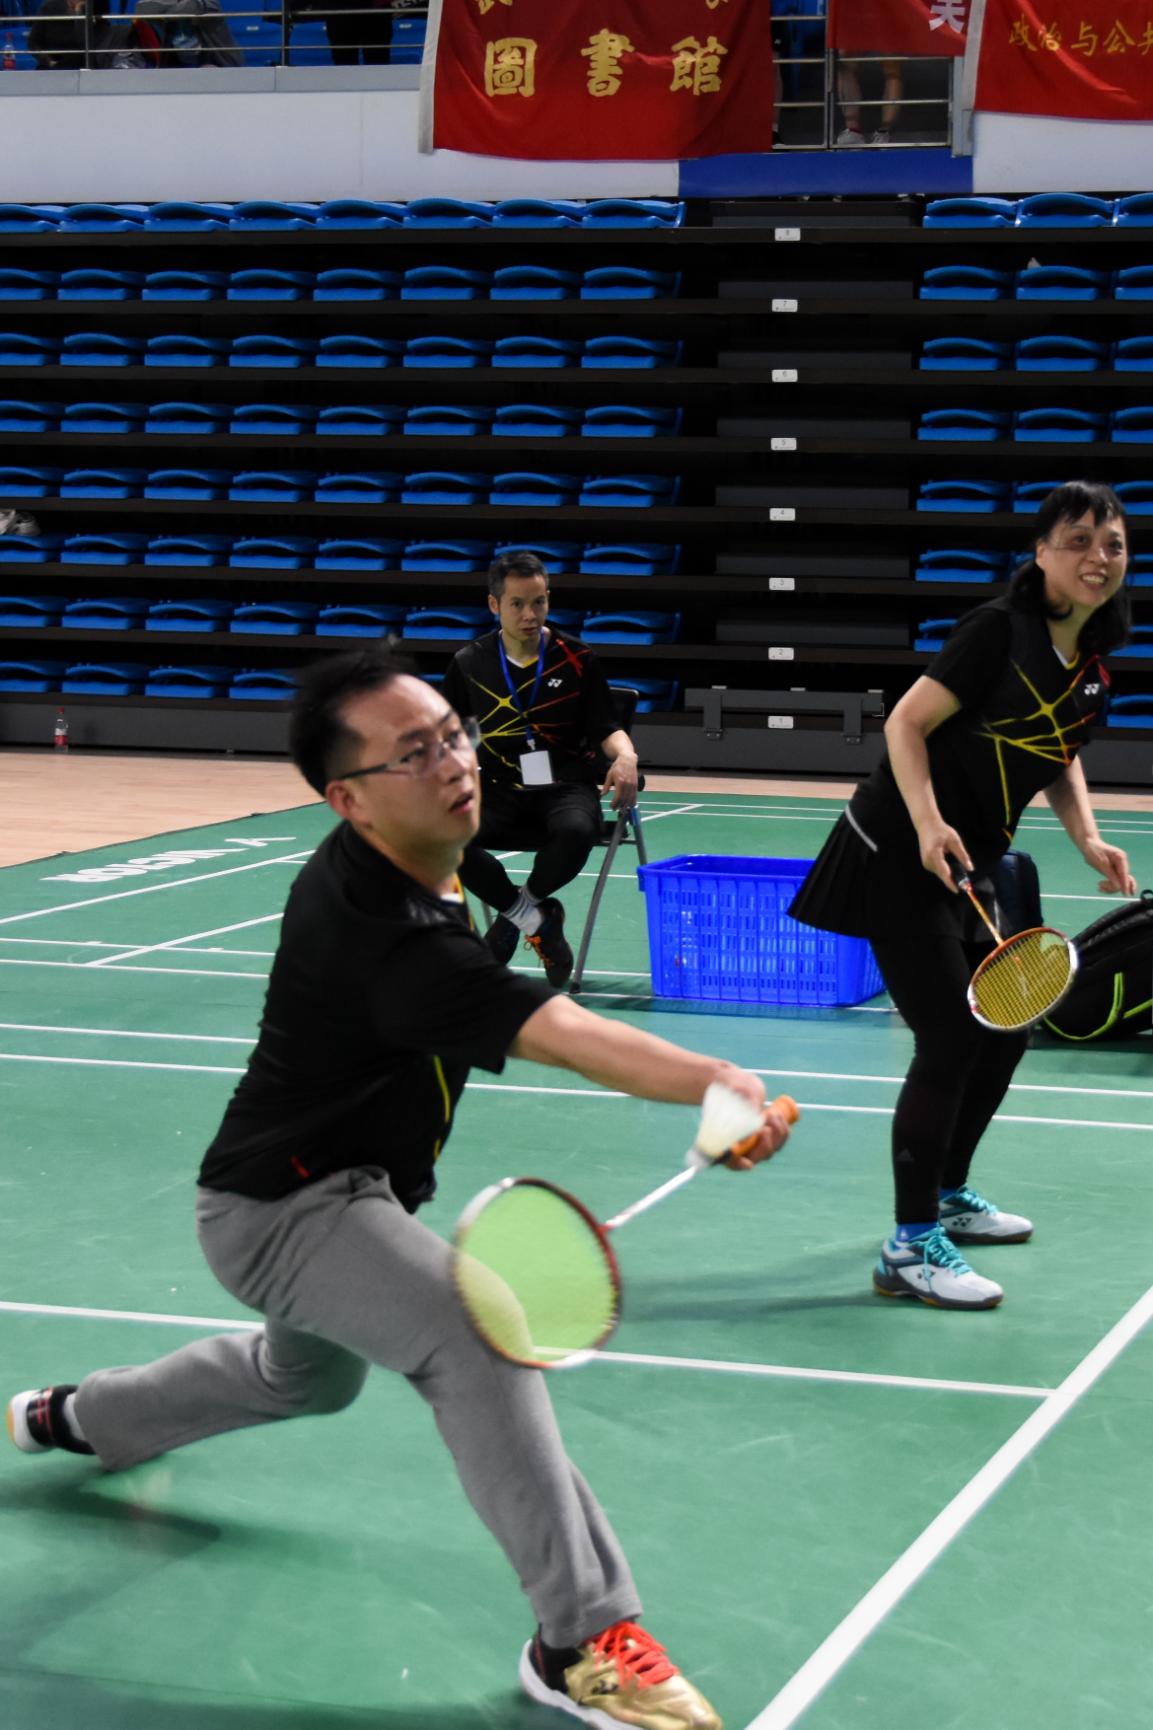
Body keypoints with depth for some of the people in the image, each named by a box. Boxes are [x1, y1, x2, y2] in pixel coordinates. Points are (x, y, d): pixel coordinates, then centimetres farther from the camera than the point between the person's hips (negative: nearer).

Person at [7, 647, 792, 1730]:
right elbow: (558, 1035, -49)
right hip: (276, 1206, -11)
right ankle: (582, 1641, -28)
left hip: (334, 1188, 11)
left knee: (306, 1376, 36)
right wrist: (718, 1084, -61)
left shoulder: (397, 870, -5)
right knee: (475, 1334, -32)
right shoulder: (382, 933, -36)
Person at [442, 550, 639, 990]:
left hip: (566, 788, -1)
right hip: (500, 790, 1)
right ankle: (537, 920, -13)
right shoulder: (470, 664, 5)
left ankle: (514, 916, -8)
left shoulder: (577, 659, 2)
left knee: (576, 831, -39)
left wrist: (625, 756, -16)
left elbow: (607, 729, 6)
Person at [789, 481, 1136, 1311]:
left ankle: (949, 1193, 37)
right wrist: (928, 823, -31)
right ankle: (910, 1249, -5)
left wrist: (1089, 840, 4)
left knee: (1004, 1035, 16)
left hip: (970, 868, 9)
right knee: (949, 1041, -12)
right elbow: (906, 723, -18)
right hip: (901, 857, -9)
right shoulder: (998, 629, -17)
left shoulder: (1092, 661, 6)